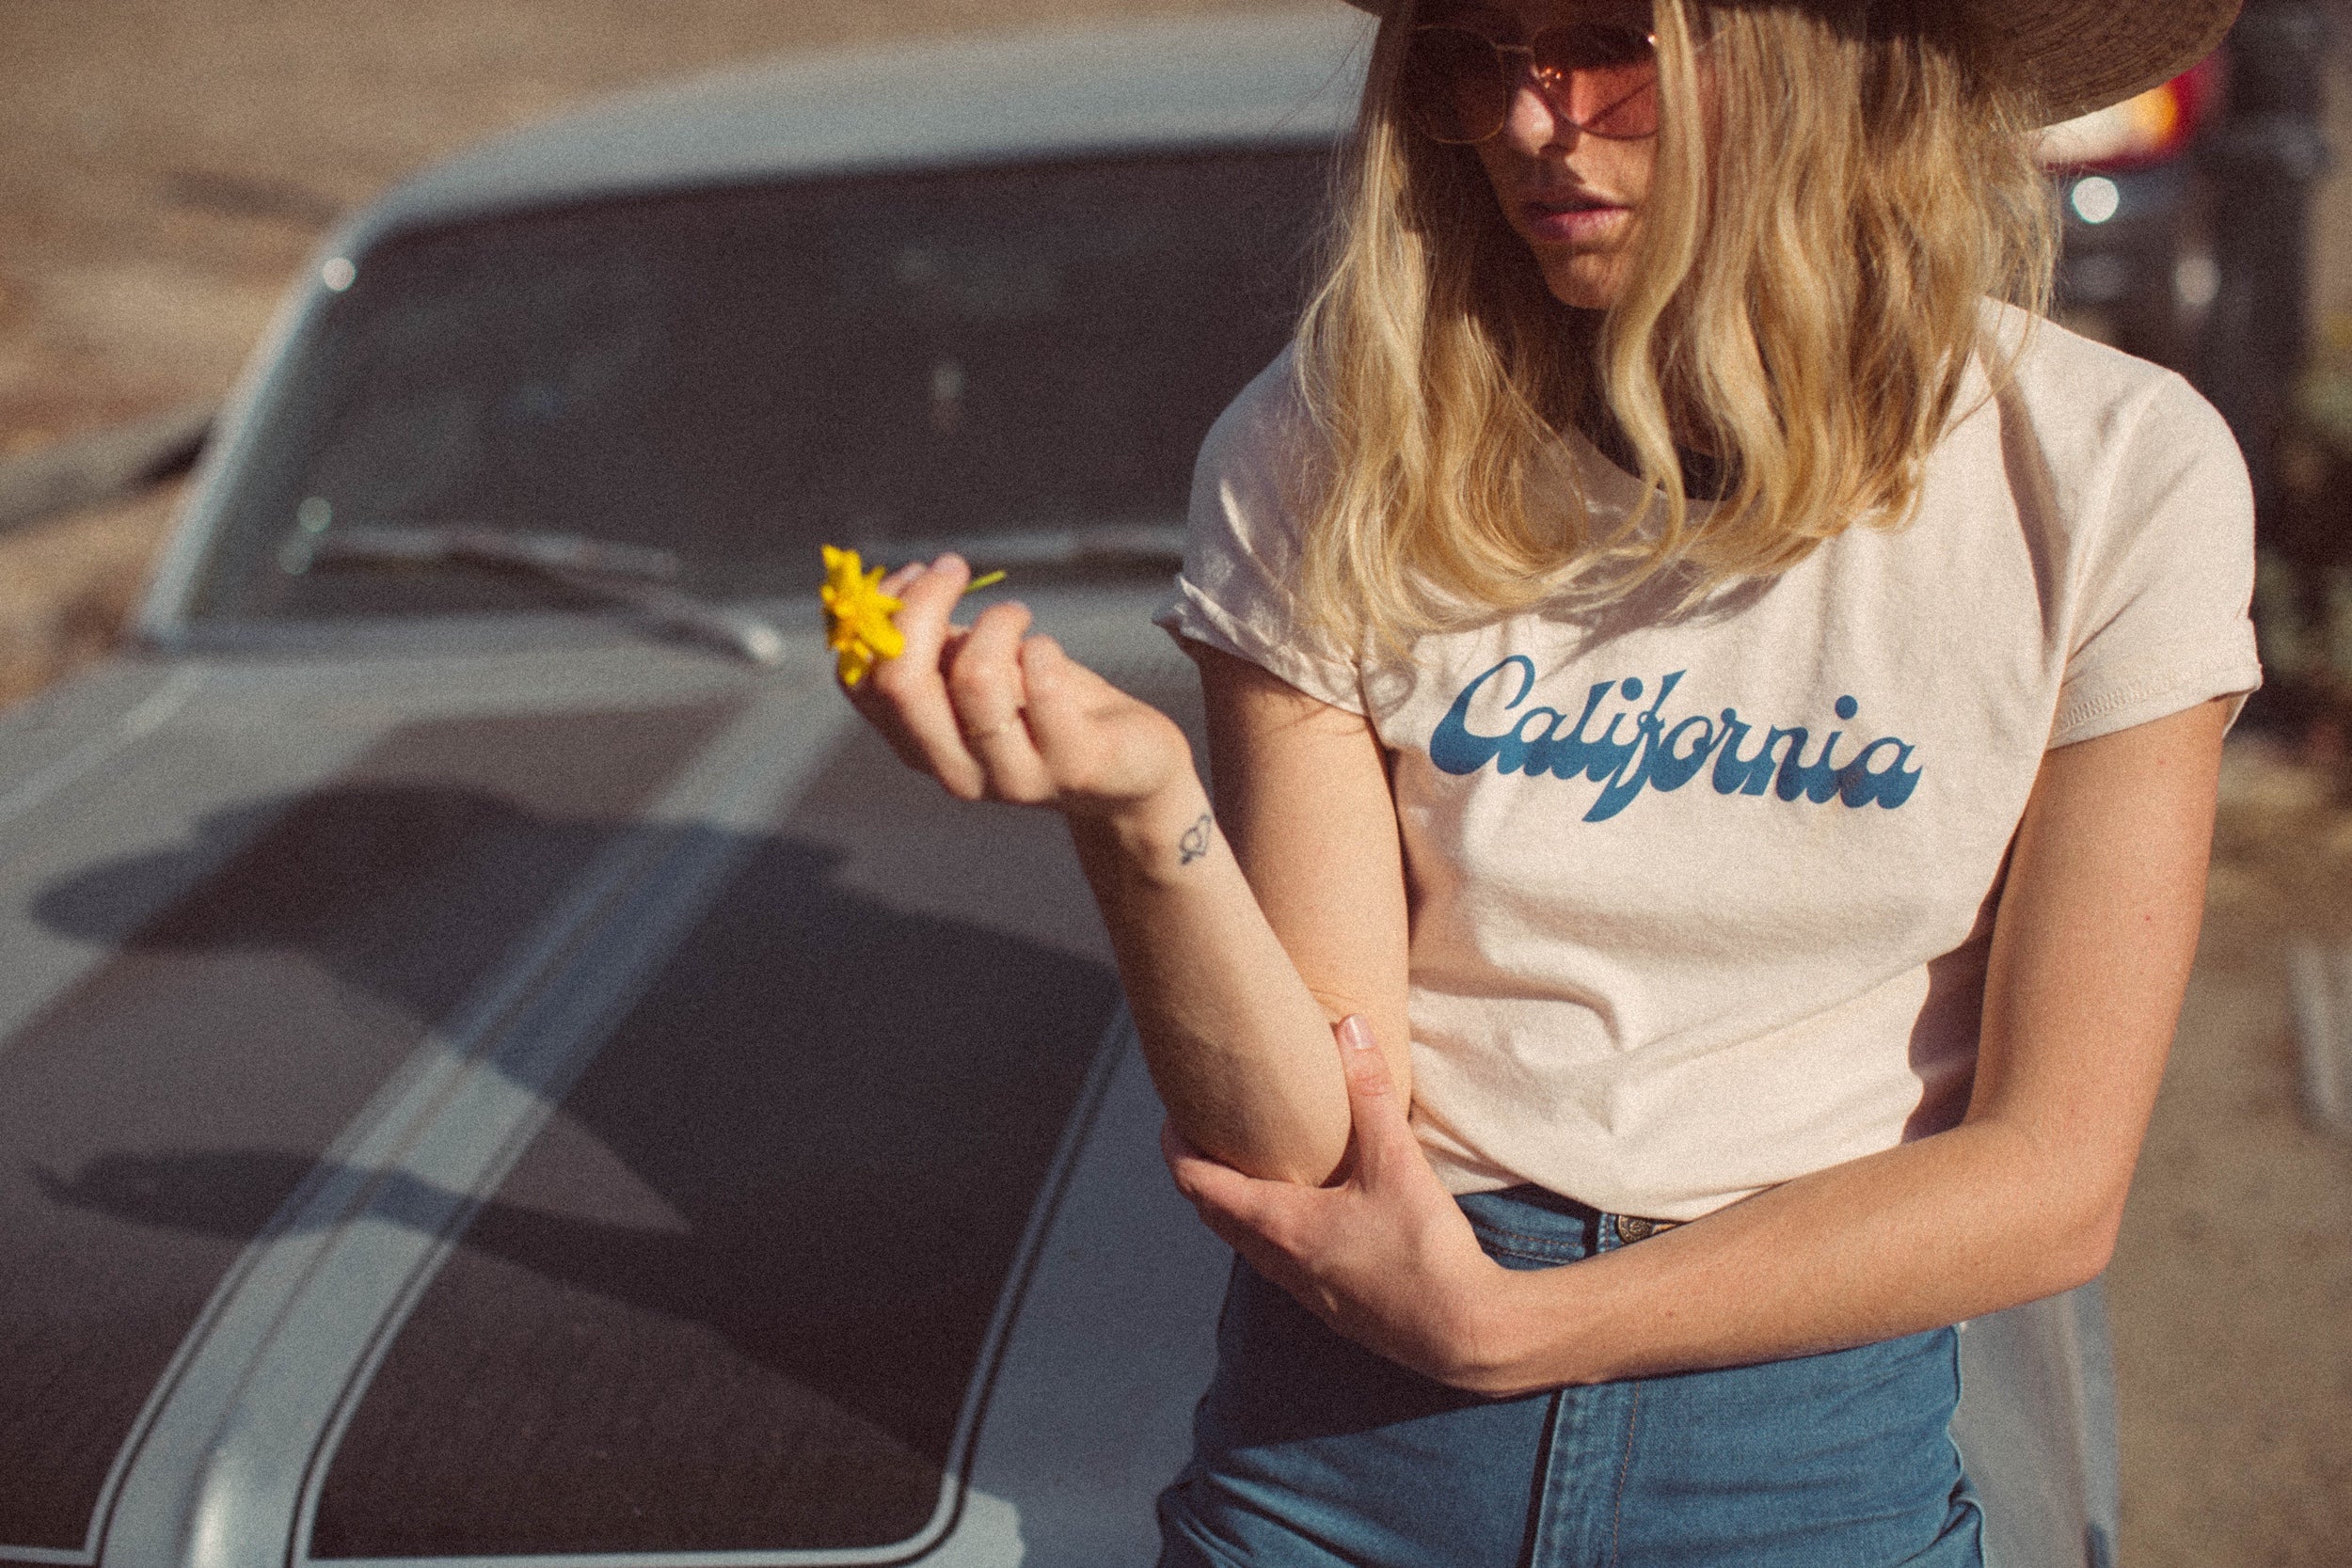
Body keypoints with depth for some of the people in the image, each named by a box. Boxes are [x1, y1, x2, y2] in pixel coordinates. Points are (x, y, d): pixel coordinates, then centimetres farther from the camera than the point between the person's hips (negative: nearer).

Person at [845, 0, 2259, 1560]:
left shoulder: (2111, 476, -12)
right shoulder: (1327, 458, -11)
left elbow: (2051, 1179, -11)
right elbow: (1298, 1142, -13)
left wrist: (1495, 1321, -14)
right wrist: (1139, 811, -31)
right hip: (1343, 1442, 1)